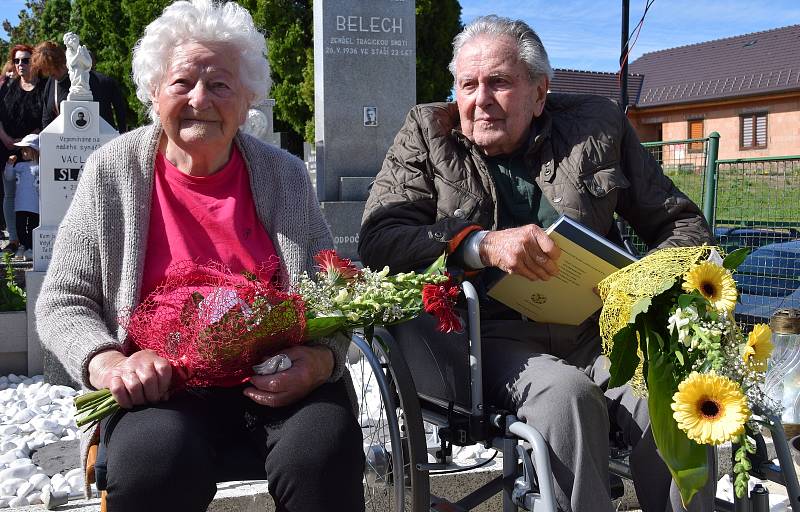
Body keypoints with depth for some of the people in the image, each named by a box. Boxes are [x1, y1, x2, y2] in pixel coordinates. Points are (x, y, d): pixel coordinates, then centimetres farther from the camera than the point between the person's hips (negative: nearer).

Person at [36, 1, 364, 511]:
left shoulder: (286, 175, 6)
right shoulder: (112, 172, 3)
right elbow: (63, 301, 5)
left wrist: (321, 358, -13)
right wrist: (105, 362, -16)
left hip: (274, 387, 1)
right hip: (162, 392, -1)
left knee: (323, 448, -29)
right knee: (159, 458, -33)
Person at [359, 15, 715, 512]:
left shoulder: (597, 124, 11)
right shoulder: (427, 134, 7)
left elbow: (684, 223, 15)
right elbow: (377, 239, -5)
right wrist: (482, 243, -21)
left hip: (594, 333, 2)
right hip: (494, 337, -2)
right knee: (566, 392, -31)